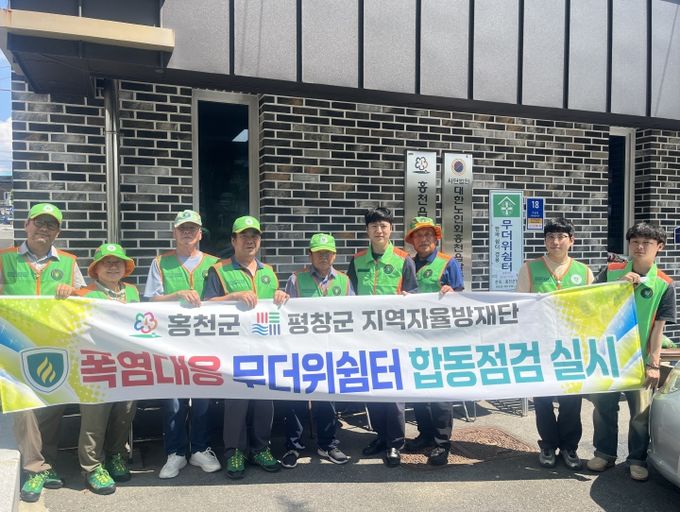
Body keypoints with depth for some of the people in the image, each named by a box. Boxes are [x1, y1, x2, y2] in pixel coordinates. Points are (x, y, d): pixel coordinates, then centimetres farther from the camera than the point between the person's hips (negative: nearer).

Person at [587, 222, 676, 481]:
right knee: (604, 407, 11)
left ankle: (637, 459, 24)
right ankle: (604, 453, 28)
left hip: (639, 359, -1)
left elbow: (658, 327, -4)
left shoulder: (664, 284, -4)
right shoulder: (611, 272, -1)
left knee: (641, 412, 5)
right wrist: (618, 285, -14)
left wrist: (654, 364, -8)